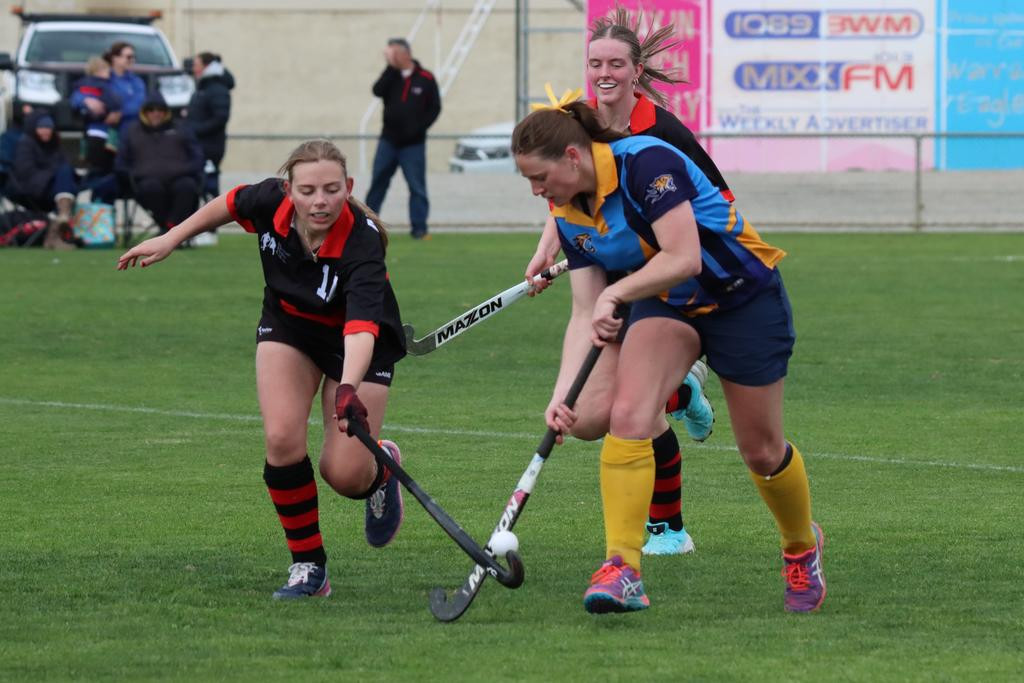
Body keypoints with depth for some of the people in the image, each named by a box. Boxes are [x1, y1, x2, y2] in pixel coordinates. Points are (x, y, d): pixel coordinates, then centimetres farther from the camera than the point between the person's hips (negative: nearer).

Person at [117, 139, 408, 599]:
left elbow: (362, 325, -51)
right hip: (288, 324, 3)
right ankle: (308, 567, -4)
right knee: (282, 438, -19)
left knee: (345, 474, -12)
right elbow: (230, 204, -1)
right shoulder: (270, 203, -26)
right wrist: (171, 240, 5)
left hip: (357, 342, -3)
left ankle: (382, 466, 27)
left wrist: (349, 388, -67)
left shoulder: (362, 242, -39)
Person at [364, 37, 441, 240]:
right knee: (378, 183, 4)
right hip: (388, 140, 3)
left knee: (417, 186, -2)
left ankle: (419, 228, 1)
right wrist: (391, 67, -16)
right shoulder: (390, 76, 5)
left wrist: (419, 128, -11)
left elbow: (434, 108, 0)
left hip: (413, 144, -3)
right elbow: (378, 91, -14)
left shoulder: (425, 79, -2)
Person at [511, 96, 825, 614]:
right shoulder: (569, 215, -5)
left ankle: (802, 546, 37)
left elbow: (684, 258, -33)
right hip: (665, 304, 5)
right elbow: (586, 313, -7)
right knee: (627, 415, -22)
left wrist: (615, 294, -33)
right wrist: (563, 392, -19)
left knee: (761, 451, 6)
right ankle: (621, 569, -26)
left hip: (744, 296, -5)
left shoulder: (646, 163, -28)